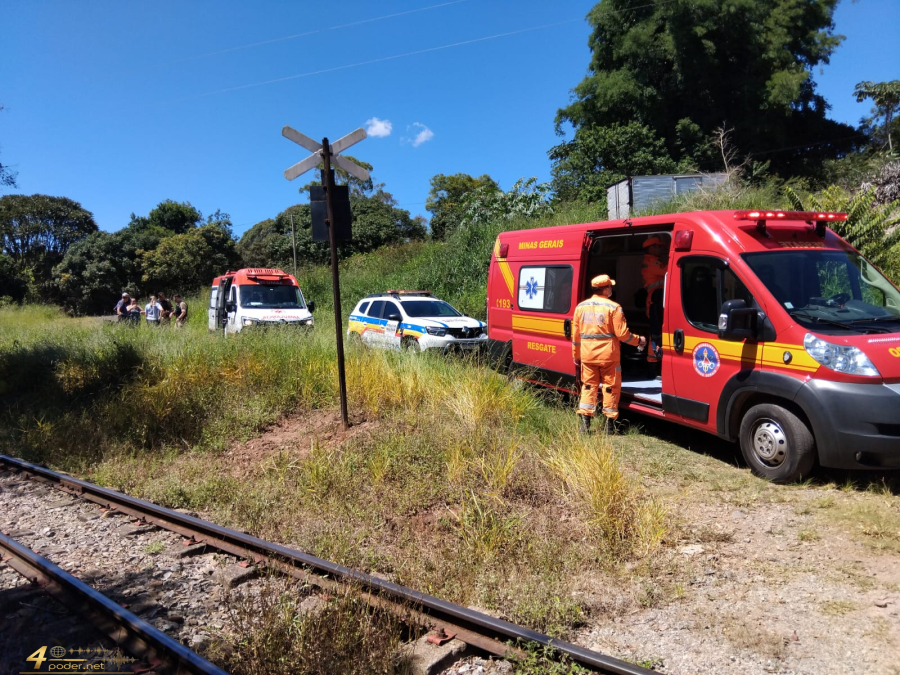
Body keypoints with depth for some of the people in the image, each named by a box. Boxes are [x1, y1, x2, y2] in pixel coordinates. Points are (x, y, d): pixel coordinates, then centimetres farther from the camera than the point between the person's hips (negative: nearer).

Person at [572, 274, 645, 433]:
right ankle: (608, 423, 14)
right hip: (608, 355, -4)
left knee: (588, 386, 13)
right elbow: (622, 334, -10)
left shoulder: (581, 307, 4)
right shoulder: (613, 307, -10)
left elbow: (576, 335, 8)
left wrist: (576, 356, 17)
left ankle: (584, 421, 6)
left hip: (587, 355, 4)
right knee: (611, 387, 9)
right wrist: (639, 341, 7)